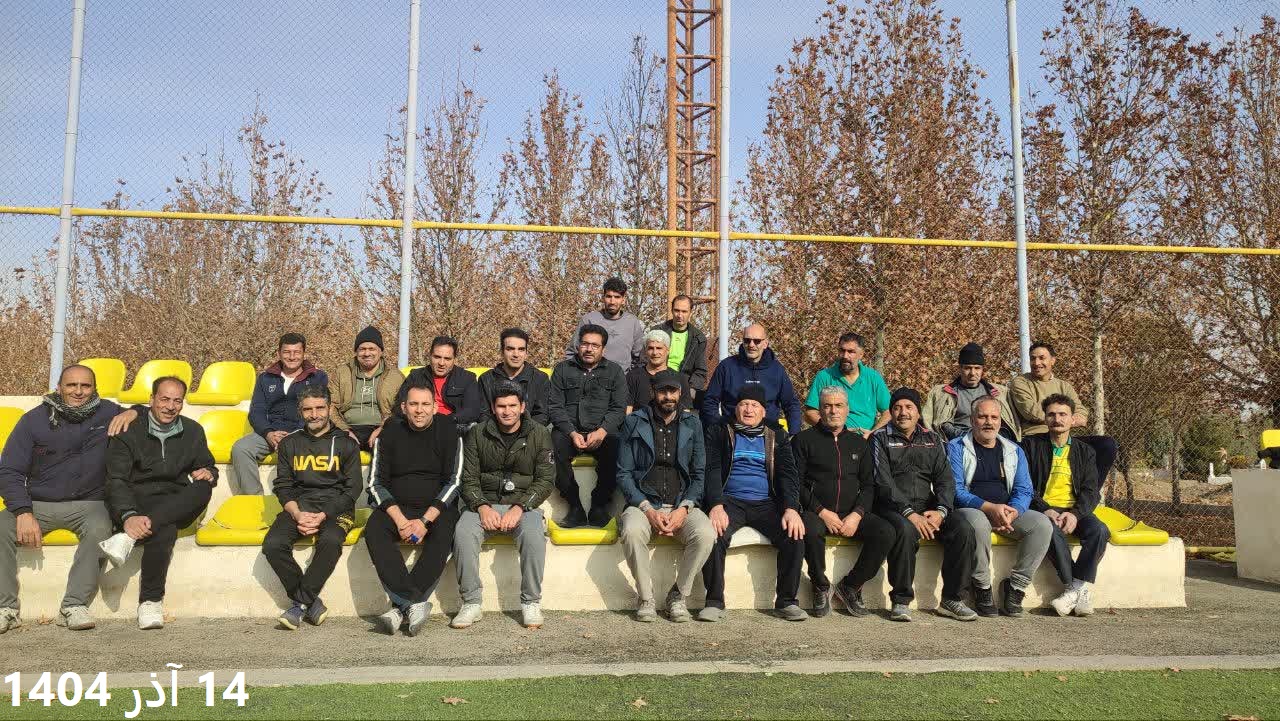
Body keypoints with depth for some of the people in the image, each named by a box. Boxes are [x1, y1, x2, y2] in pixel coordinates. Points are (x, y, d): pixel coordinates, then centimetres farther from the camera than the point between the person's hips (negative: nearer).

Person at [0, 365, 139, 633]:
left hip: (88, 504, -1)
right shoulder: (34, 419, 4)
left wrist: (133, 412, -6)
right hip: (38, 504, 1)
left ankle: (74, 606, -32)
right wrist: (23, 512, -17)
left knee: (99, 529, -34)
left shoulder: (107, 413, 6)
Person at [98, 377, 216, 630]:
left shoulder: (193, 432, 14)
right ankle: (151, 601, -26)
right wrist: (128, 516, -27)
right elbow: (116, 480, -8)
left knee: (202, 488, -34)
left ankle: (129, 537, -36)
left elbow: (209, 467, 23)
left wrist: (208, 473, -7)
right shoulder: (130, 431, 2)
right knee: (165, 531, -38)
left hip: (176, 506, 3)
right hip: (137, 503, -3)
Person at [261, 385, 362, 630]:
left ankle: (300, 603, -21)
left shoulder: (346, 444, 7)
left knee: (330, 540, -35)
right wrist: (297, 513, -10)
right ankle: (311, 602, -16)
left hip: (335, 506, -3)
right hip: (298, 506, 3)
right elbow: (283, 486, 10)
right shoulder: (289, 444, 16)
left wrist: (323, 516, -13)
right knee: (273, 544, -27)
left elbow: (352, 488, 1)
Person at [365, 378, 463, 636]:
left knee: (445, 534, -33)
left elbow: (454, 482, -4)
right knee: (374, 529, -28)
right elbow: (376, 483, 1)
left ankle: (403, 606, -30)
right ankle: (415, 604, -35)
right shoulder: (390, 432, 4)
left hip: (437, 507, -1)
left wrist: (425, 520, -17)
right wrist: (399, 520, -15)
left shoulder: (447, 431, -1)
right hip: (396, 506, 2)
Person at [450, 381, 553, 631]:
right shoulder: (477, 434, 6)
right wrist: (483, 507, -16)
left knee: (533, 533, -33)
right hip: (484, 504, 1)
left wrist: (518, 508, -16)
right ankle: (471, 603, -17)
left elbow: (546, 480, -2)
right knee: (463, 532, -29)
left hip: (524, 504, -1)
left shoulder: (539, 434, 3)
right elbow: (469, 479, 3)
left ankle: (531, 603, -18)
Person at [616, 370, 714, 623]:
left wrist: (684, 508, -10)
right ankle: (646, 599, -14)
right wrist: (647, 509, -13)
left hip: (683, 504, 2)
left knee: (706, 534, -29)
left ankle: (679, 595, -7)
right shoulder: (634, 423, 5)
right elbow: (623, 474, 1)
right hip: (643, 503, -1)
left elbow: (699, 474, 8)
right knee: (632, 531, -35)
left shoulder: (692, 424, 11)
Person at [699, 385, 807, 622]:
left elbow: (788, 474, 7)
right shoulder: (719, 433, 14)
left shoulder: (777, 439, 19)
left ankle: (787, 600, -9)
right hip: (730, 501, -2)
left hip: (766, 504, 2)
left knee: (795, 535, -25)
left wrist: (791, 509, -12)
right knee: (715, 536, -32)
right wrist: (716, 505, -17)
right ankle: (714, 601, -18)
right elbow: (712, 470, 1)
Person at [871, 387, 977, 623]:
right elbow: (883, 482, -8)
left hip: (928, 506, 4)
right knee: (905, 530, -36)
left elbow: (945, 479, 8)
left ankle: (951, 599, -9)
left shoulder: (932, 439, 18)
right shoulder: (881, 438, 5)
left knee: (963, 529, -21)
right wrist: (908, 513, -20)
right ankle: (901, 601, -22)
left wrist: (941, 510, -11)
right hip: (893, 507, -4)